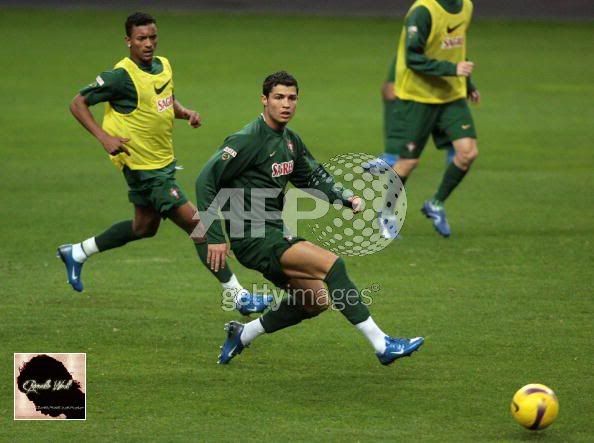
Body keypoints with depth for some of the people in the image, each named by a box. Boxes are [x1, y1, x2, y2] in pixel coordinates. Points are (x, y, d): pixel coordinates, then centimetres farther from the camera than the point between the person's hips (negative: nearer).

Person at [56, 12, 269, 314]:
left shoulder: (163, 66, 3)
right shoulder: (122, 76, -20)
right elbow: (78, 103, -14)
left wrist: (186, 113, 1)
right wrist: (104, 137, -25)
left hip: (164, 161, 9)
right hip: (144, 167, -9)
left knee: (144, 227, 25)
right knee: (197, 225, -10)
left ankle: (77, 253, 39)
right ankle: (238, 296, -6)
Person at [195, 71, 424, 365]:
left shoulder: (290, 141, 11)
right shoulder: (248, 140, -15)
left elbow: (311, 177, 24)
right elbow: (206, 180, -17)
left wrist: (347, 198, 5)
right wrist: (214, 236, -20)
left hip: (276, 234, 10)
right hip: (252, 238, -10)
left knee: (316, 301, 13)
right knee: (330, 263, -20)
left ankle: (242, 335, 26)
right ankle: (382, 346, -18)